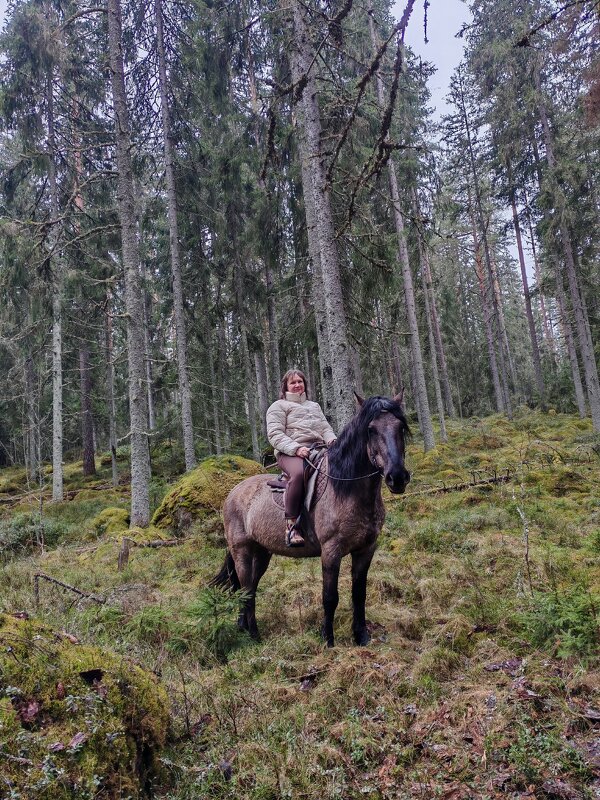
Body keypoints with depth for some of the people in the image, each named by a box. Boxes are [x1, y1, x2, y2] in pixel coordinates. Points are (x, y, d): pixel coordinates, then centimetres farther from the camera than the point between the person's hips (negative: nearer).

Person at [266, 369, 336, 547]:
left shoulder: (314, 406, 33)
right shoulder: (278, 406, 13)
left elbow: (326, 428, 26)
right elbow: (275, 435, -1)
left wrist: (332, 440, 0)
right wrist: (296, 448, -18)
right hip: (290, 453, -5)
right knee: (298, 473, -41)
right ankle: (291, 524, -32)